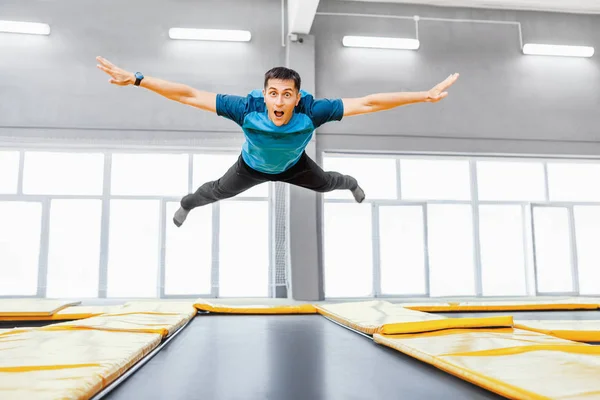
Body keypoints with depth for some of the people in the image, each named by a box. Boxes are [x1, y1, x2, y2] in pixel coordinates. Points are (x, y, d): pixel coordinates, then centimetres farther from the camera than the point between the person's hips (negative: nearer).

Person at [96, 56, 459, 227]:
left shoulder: (312, 112, -45)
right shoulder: (247, 108, -46)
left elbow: (366, 103, -43)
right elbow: (189, 95, -44)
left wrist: (426, 95, -43)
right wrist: (136, 79, -49)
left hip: (293, 166, 1)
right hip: (251, 167, -1)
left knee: (325, 183, 29)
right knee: (217, 191, 25)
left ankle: (352, 183, 68)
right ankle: (187, 204, 61)